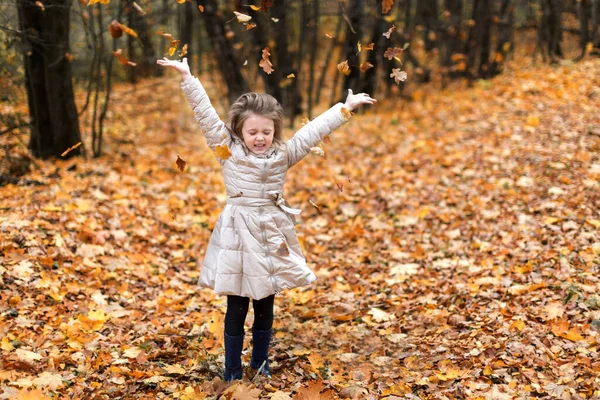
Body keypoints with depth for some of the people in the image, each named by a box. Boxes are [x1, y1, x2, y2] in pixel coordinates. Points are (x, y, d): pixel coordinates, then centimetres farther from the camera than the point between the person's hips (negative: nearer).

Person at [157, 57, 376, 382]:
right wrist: (188, 78, -13)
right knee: (237, 308, 5)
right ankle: (232, 372, 15)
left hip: (273, 237, 3)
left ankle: (260, 364, 29)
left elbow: (314, 130, 8)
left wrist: (345, 108, 10)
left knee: (266, 306, 14)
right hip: (239, 236, -3)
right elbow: (206, 115, -8)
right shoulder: (228, 150, -4)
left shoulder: (284, 154, 4)